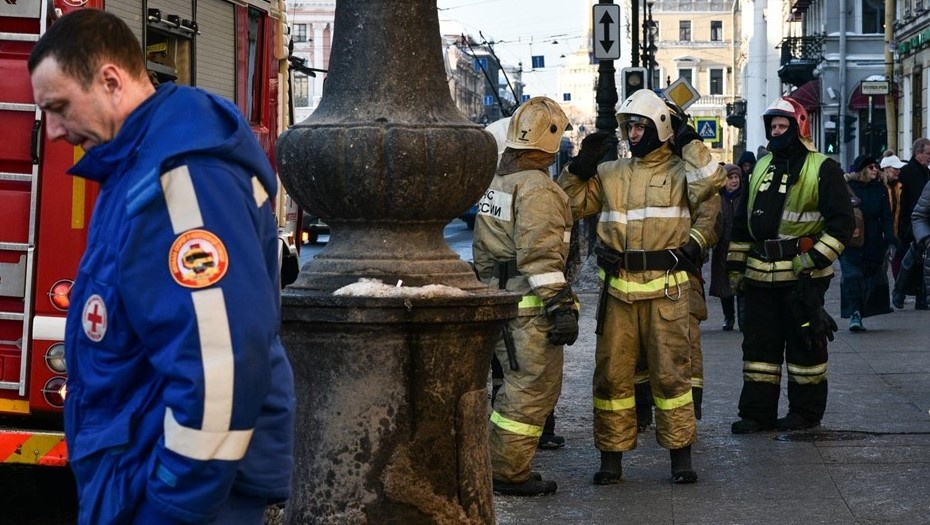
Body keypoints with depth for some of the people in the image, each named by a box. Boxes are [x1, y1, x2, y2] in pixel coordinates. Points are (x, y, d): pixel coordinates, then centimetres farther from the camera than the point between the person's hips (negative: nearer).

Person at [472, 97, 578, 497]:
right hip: (531, 308, -9)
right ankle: (509, 474, 3)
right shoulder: (538, 188, -15)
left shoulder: (497, 183, 15)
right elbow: (541, 256, -22)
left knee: (518, 386, 19)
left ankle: (495, 464, 24)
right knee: (534, 390, -1)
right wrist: (561, 306, -22)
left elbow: (482, 250, 21)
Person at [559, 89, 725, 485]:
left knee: (670, 371, 0)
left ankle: (680, 454, 9)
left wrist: (690, 145, -9)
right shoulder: (609, 173, 14)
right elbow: (570, 205, 17)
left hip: (665, 288, -4)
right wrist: (582, 165, 5)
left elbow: (709, 183, -18)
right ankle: (611, 456, 14)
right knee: (612, 371, 5)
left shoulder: (680, 171, 3)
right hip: (617, 288, 4)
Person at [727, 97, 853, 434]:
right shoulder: (761, 168, 16)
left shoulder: (823, 169, -4)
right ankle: (758, 412, 13)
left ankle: (806, 411, 13)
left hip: (802, 276, -6)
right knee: (759, 342, 7)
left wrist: (814, 260, -16)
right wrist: (736, 265, 16)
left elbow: (842, 221, -10)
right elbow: (743, 220, 21)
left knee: (805, 343, 2)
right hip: (761, 275, 6)